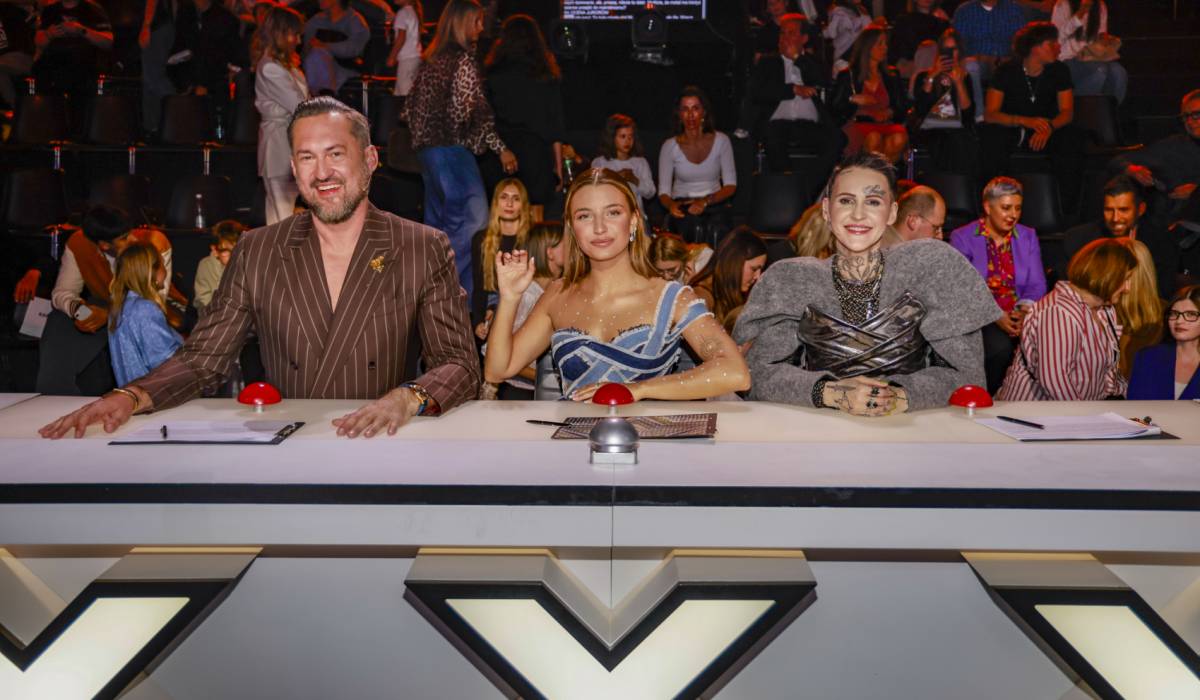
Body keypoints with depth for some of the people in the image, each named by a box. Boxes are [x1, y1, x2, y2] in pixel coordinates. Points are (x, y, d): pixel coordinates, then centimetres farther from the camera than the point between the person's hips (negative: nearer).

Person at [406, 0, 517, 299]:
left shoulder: (429, 59, 15)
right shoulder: (463, 59, -9)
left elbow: (411, 104, 17)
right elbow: (477, 109, -15)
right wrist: (501, 148, -13)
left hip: (426, 148, 9)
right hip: (453, 149, -9)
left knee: (437, 223, 13)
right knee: (473, 219, -13)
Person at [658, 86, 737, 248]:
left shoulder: (720, 141, 5)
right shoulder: (670, 146, 3)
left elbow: (731, 186, 0)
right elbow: (663, 191, 0)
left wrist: (706, 201, -18)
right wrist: (671, 205, -24)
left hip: (714, 205, 1)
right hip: (683, 207, -1)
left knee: (716, 230, -32)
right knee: (695, 227, -34)